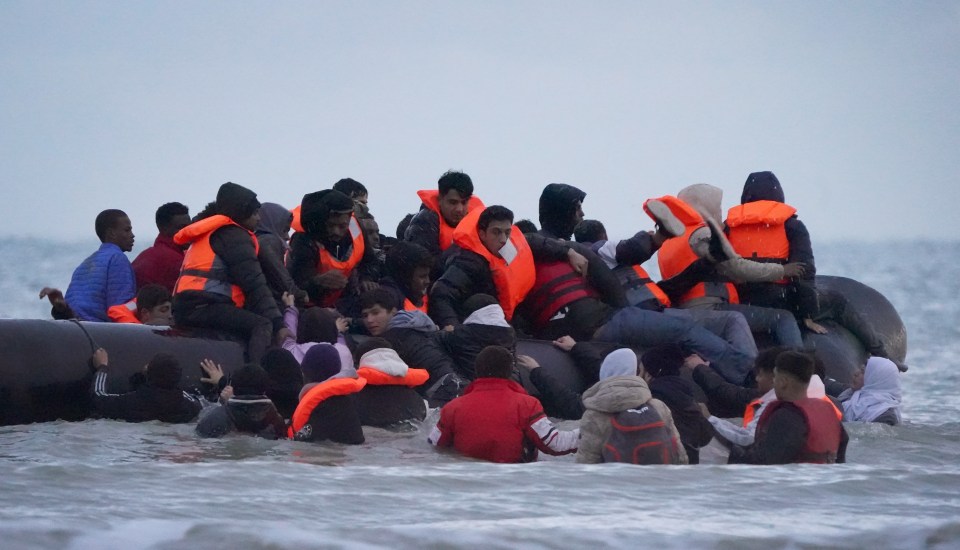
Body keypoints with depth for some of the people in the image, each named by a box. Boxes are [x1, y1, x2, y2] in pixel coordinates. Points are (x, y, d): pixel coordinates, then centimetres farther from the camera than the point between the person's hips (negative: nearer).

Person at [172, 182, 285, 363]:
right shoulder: (234, 235, -2)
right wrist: (278, 324, -14)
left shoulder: (209, 233, 29)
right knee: (262, 326, -21)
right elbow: (254, 284, -11)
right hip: (203, 307, -10)